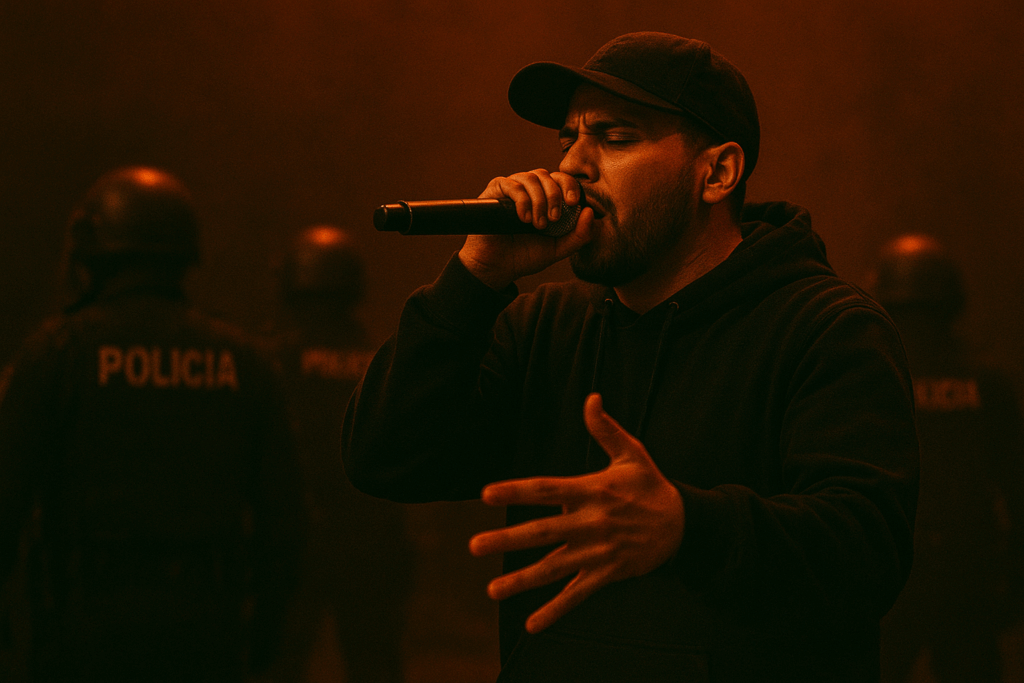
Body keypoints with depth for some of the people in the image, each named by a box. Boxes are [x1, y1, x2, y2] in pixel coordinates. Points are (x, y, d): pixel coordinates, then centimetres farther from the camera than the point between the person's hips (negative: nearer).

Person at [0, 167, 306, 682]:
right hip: (207, 626, 3)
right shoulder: (242, 362, 5)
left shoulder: (58, 350, -5)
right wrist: (263, 626, 17)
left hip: (93, 622, -3)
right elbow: (280, 507, 6)